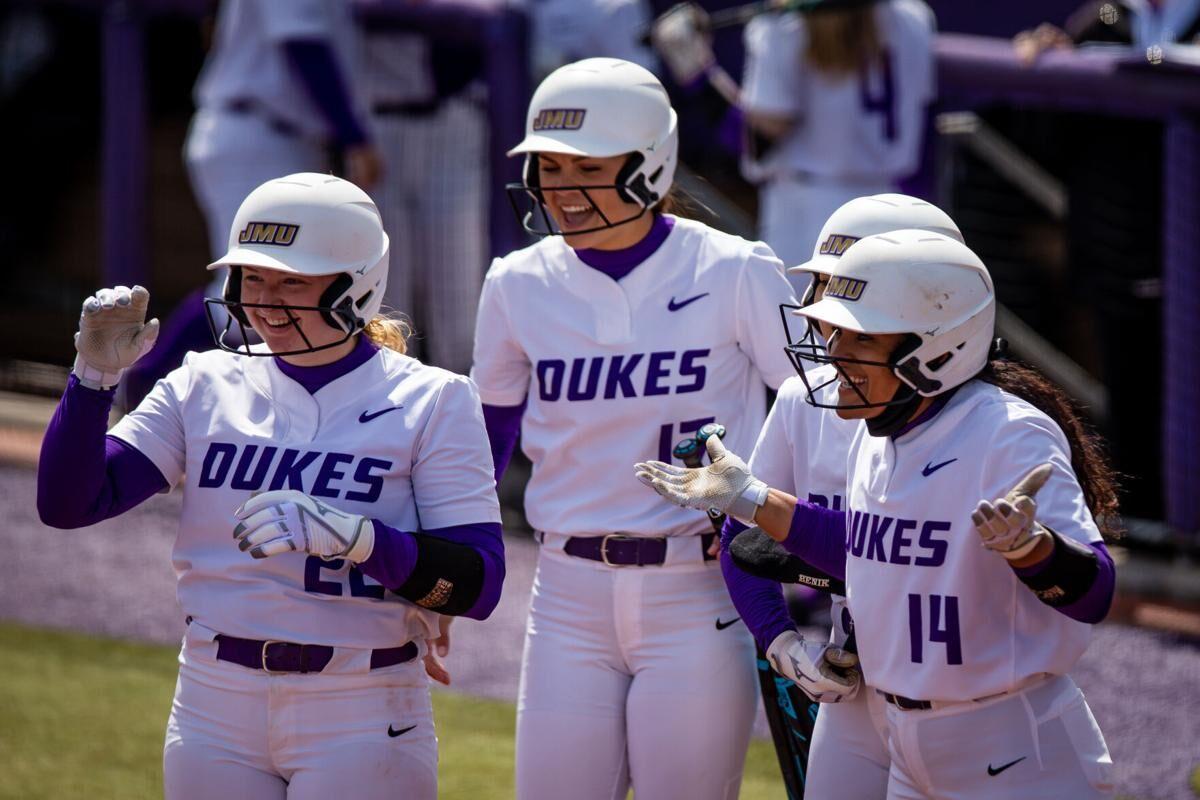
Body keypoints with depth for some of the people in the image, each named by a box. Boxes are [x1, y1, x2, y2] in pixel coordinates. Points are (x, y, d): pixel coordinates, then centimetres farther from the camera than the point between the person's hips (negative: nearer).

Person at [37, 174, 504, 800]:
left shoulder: (429, 402, -3)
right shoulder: (207, 386, 7)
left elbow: (479, 585, -13)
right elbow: (67, 504, 1)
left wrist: (350, 534, -28)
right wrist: (94, 376, -13)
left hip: (360, 722, -3)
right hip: (215, 716, 3)